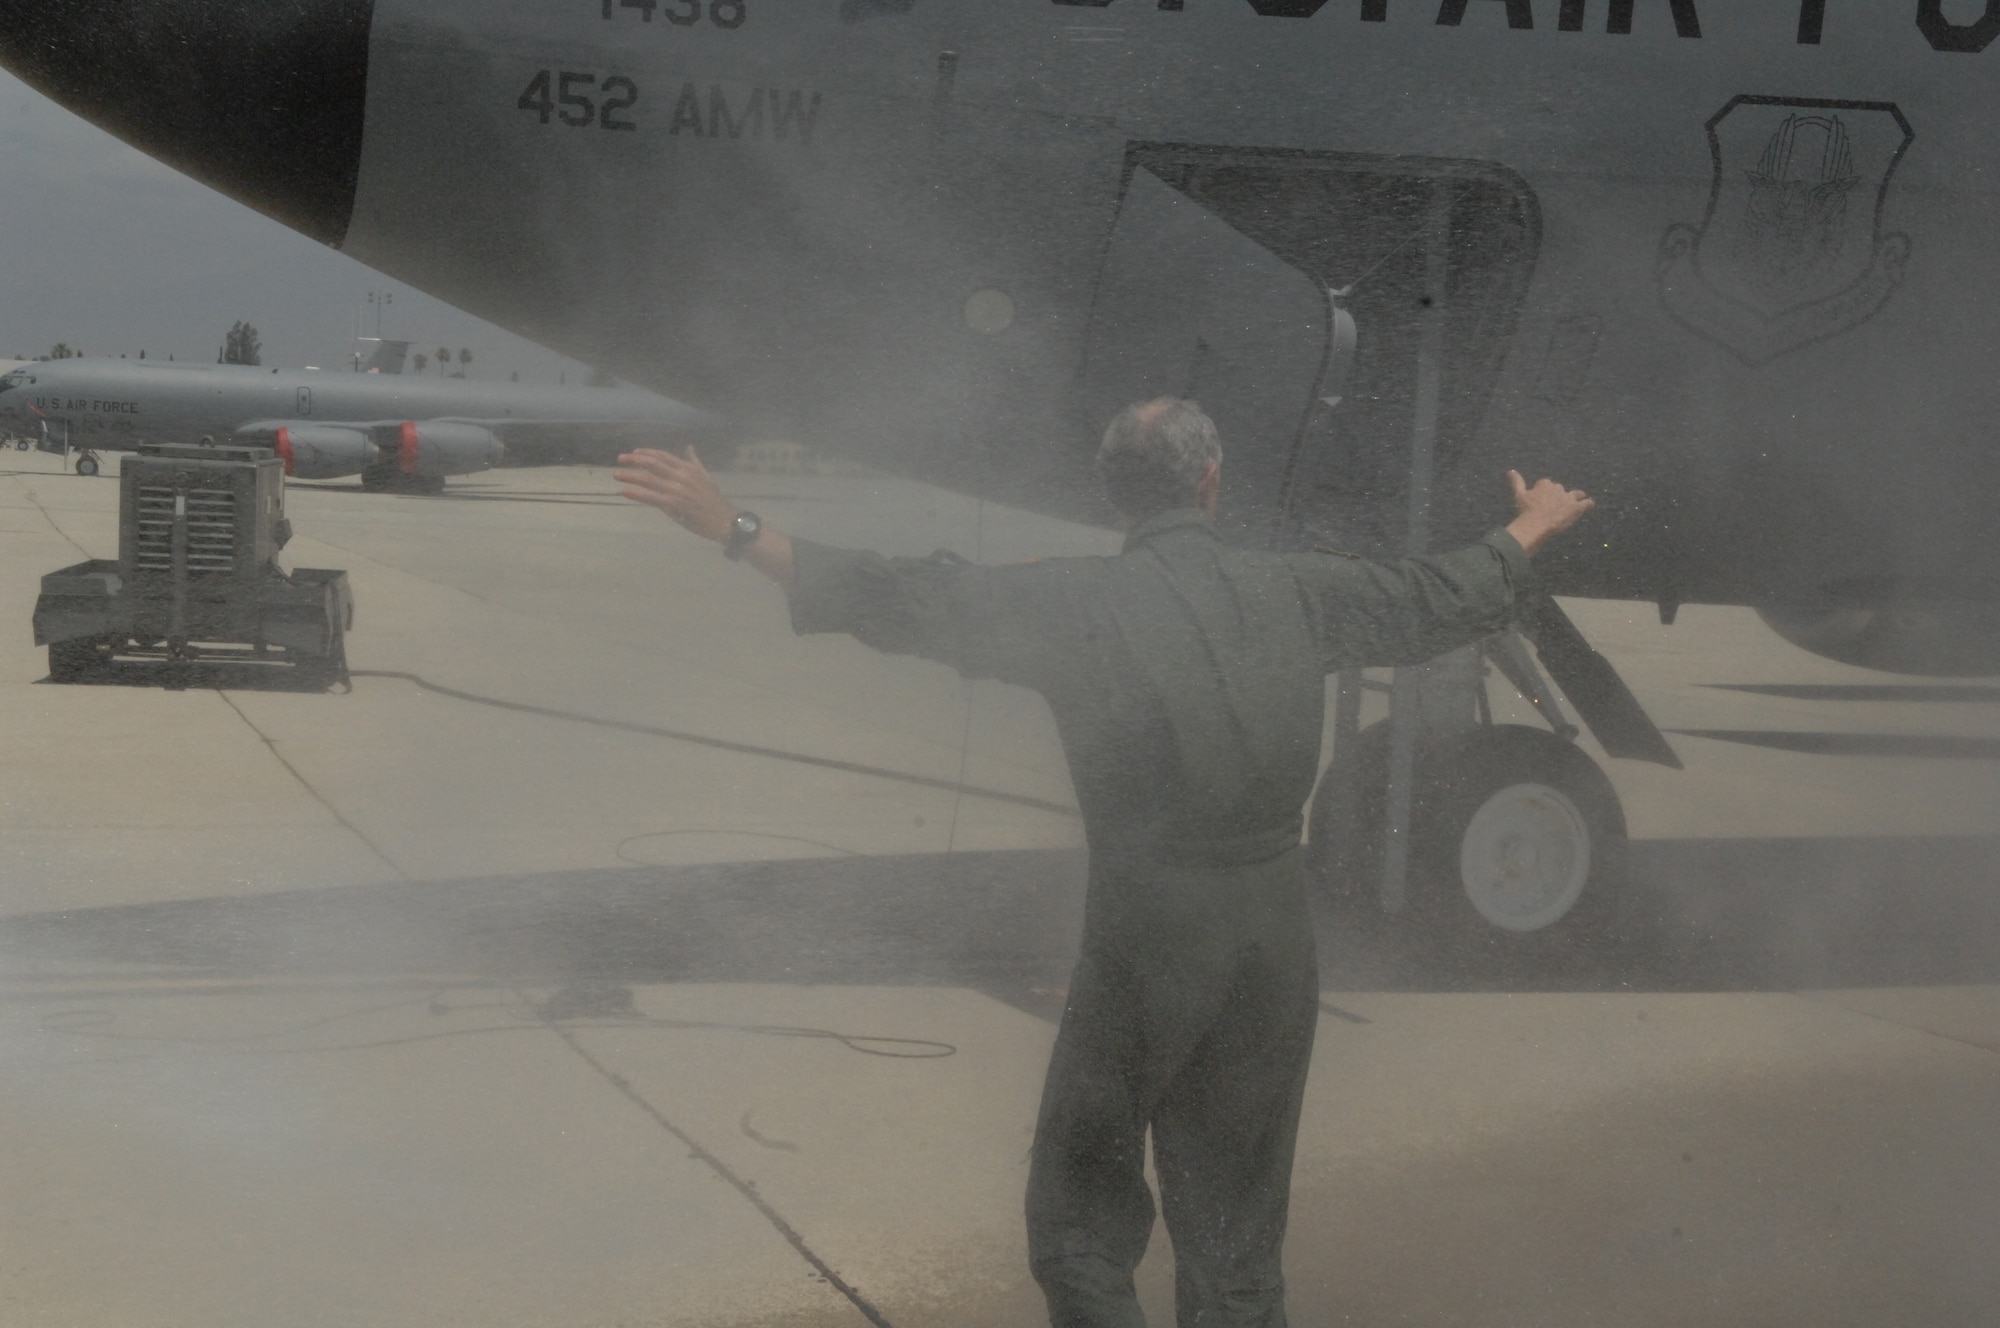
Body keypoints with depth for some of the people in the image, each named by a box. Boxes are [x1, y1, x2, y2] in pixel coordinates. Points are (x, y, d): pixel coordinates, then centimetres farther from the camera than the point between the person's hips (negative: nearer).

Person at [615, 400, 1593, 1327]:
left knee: (1084, 1211, 8)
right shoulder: (1298, 593, 2)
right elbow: (1445, 599, 17)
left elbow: (903, 600, -15)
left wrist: (734, 529, -11)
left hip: (1143, 939, -4)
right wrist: (1531, 530, 37)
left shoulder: (1078, 602, -10)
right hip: (1274, 939, 4)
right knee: (1235, 1225, 15)